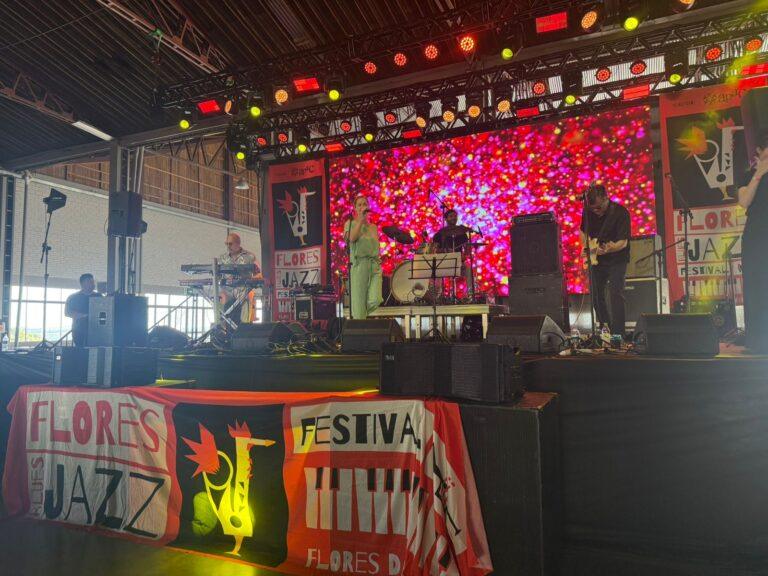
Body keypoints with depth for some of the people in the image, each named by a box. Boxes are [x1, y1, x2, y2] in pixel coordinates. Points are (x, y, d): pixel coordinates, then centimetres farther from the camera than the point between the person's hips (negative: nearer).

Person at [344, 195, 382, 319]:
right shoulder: (350, 223, 6)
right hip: (359, 265, -3)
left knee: (375, 301, -13)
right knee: (359, 303, -4)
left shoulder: (373, 227, 18)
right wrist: (361, 219, -12)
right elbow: (352, 238, -14)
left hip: (375, 265, 3)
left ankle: (362, 314, 17)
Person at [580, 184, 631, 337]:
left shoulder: (620, 213, -18)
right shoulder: (588, 212, -3)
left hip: (616, 260, -5)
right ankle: (604, 328, 27)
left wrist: (607, 250, -40)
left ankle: (617, 334, -7)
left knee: (615, 295, -13)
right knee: (596, 295, 9)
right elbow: (583, 231, 17)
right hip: (596, 260, 5)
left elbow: (623, 242, -23)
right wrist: (586, 247, 2)